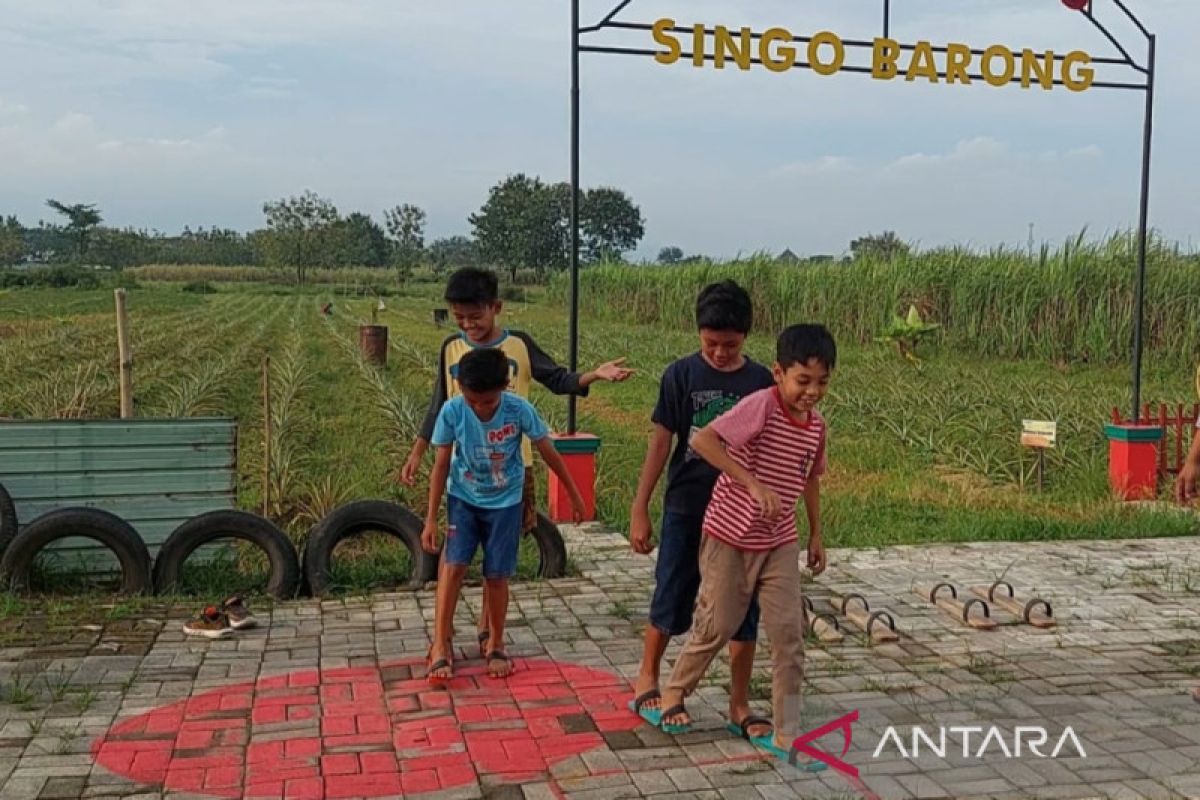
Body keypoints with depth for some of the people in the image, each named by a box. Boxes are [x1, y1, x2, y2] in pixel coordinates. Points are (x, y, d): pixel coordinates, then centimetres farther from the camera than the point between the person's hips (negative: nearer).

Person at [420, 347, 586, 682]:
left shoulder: (520, 410, -22)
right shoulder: (452, 411, -20)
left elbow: (548, 452, -8)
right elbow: (441, 465, -10)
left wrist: (574, 494, 2)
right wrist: (431, 519, -9)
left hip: (505, 502, 0)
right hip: (463, 498, 1)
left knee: (496, 576, 1)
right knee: (453, 565, -13)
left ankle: (496, 645, 21)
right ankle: (440, 647, -3)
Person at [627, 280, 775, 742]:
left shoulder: (761, 382, -1)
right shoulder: (681, 375, -5)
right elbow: (660, 443, -3)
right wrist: (639, 508, -4)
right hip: (686, 511, -1)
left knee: (743, 611, 6)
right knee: (671, 601, 9)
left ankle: (739, 705, 19)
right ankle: (646, 681, 32)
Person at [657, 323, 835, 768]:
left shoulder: (816, 426, 0)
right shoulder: (761, 405, -22)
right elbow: (702, 440, -33)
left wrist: (816, 533, 20)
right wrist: (753, 483, -38)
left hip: (780, 542, 6)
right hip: (730, 536, -5)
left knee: (789, 633, 1)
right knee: (717, 625, 8)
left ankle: (786, 735, 11)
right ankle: (674, 692, 35)